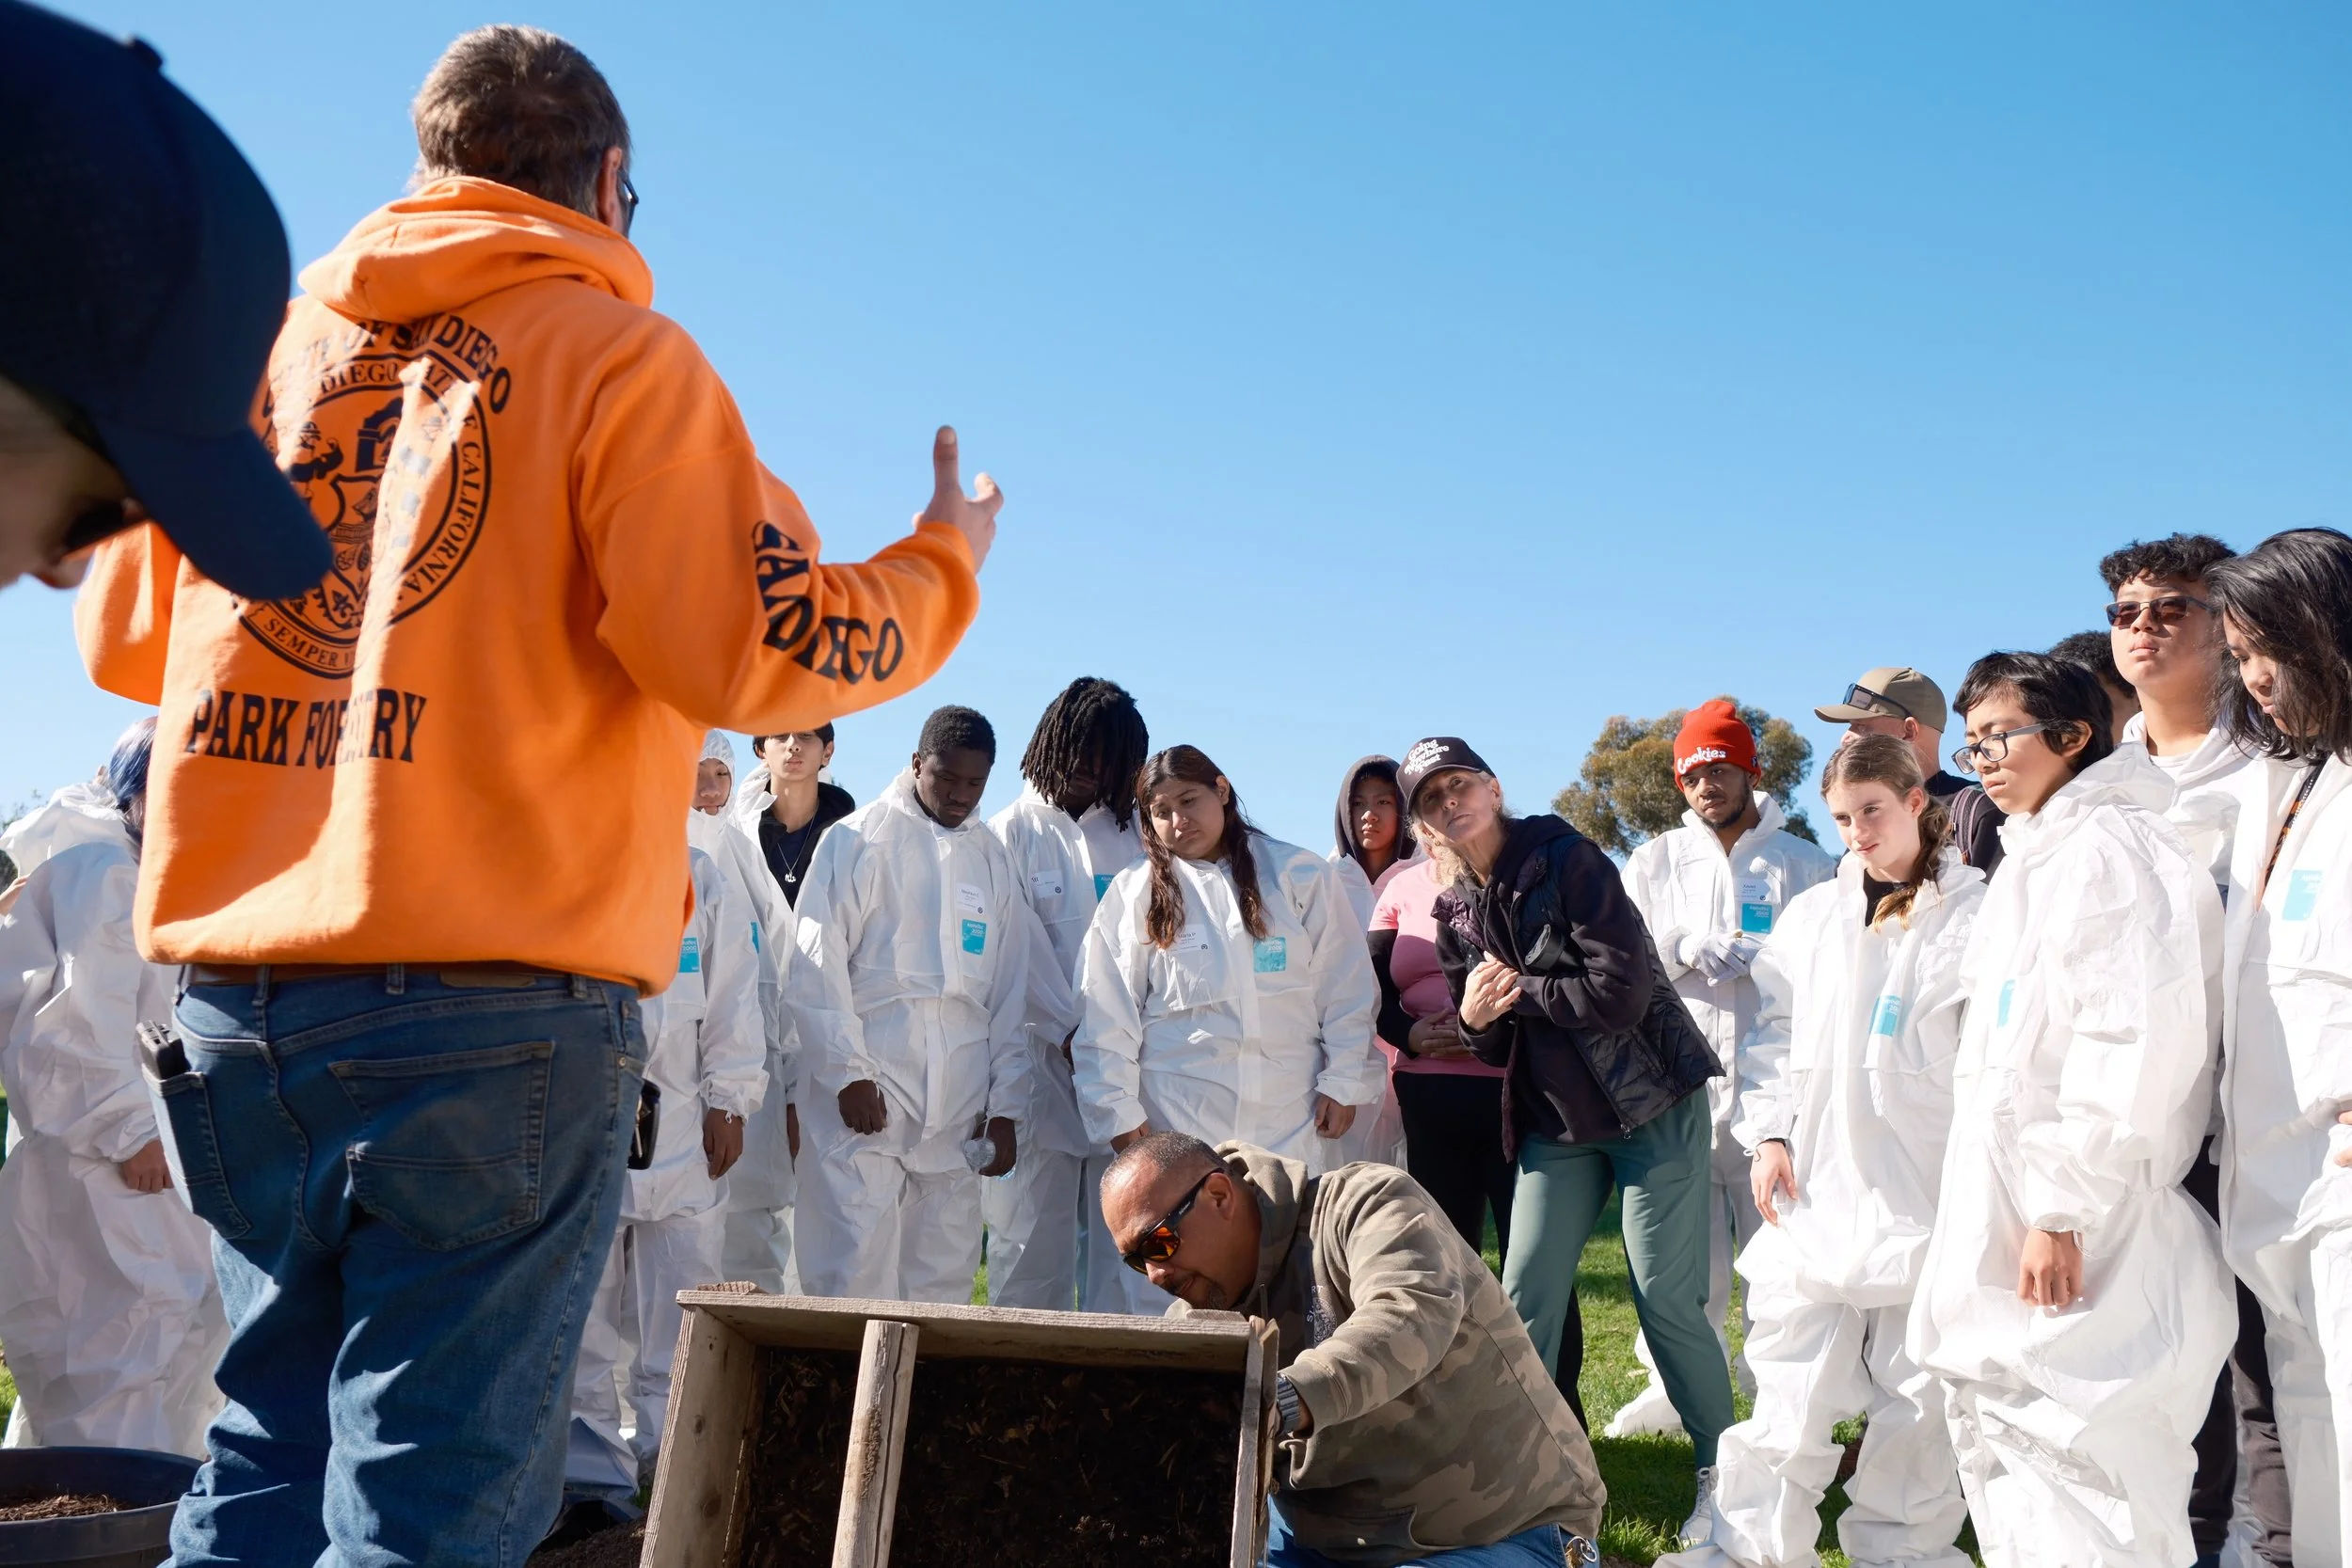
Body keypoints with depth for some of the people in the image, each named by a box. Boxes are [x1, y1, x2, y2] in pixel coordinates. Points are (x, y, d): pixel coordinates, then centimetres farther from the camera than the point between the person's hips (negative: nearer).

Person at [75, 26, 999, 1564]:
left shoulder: (259, 345, 14)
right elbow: (749, 647, -13)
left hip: (240, 992, 6)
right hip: (497, 995, -6)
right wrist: (945, 567, 4)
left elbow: (120, 637, 20)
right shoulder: (618, 354, -2)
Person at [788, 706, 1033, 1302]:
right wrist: (848, 1073, -11)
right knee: (856, 1274, -8)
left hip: (958, 1108, 4)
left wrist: (1005, 1108, 9)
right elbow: (816, 967, -3)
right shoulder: (858, 840, 3)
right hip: (866, 1093, -4)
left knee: (945, 1280, 5)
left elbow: (1010, 991, 14)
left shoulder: (992, 858, 15)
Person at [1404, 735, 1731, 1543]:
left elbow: (1622, 990, -21)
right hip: (1553, 1119, 6)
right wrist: (1476, 1015, -13)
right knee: (1526, 1298, 3)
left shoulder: (1567, 861, -13)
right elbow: (1490, 1044, 9)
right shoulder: (1456, 909, 5)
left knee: (1665, 1297, -3)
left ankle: (1722, 1472, 17)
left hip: (1648, 1102, -5)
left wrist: (1520, 989, -13)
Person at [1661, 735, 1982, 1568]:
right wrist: (1769, 1134, 5)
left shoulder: (1973, 914, -2)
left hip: (1926, 1191, -3)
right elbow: (1773, 1030, 15)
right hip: (1817, 1186, 3)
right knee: (1790, 1381, 4)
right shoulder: (1811, 914, 11)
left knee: (1917, 1387, 8)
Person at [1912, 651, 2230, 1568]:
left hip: (2068, 1245, -10)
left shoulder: (2110, 849, -11)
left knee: (2069, 1465, -8)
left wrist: (2064, 1211, -22)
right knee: (1998, 1451, 14)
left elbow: (2132, 1043, -21)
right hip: (2002, 1221, 10)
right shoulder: (2036, 861, 19)